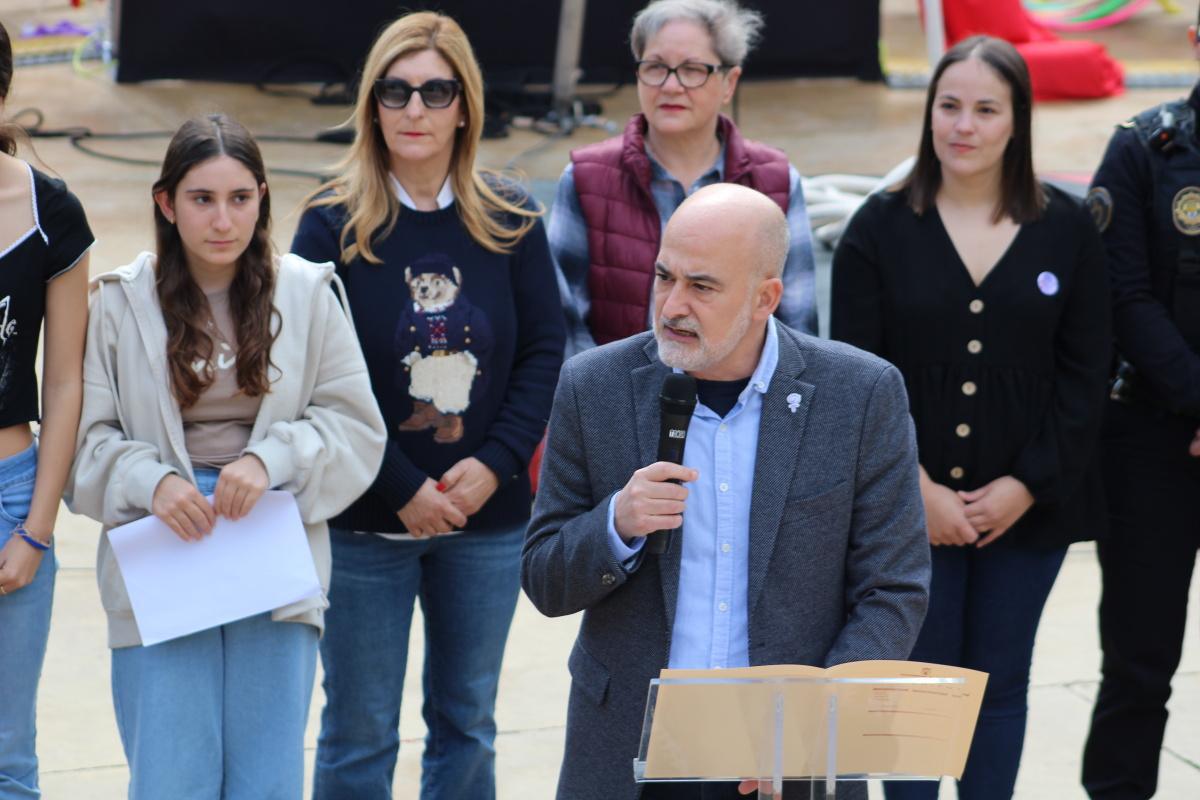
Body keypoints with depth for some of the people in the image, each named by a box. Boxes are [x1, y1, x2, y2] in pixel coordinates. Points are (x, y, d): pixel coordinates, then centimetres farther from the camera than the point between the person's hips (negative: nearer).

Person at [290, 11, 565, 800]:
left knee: (468, 724, 14)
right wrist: (402, 489, -15)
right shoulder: (334, 223, -7)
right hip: (365, 524, -2)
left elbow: (545, 349, 1)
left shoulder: (511, 219, 1)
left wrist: (494, 465, -12)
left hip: (488, 520, 3)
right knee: (360, 734, 5)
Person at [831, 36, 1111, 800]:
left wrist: (1027, 486, -8)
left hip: (1026, 507, 1)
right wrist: (915, 488, -12)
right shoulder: (881, 227, -2)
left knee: (1001, 683, 9)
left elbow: (1084, 378, 1)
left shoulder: (1067, 230, 1)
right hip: (910, 505, -1)